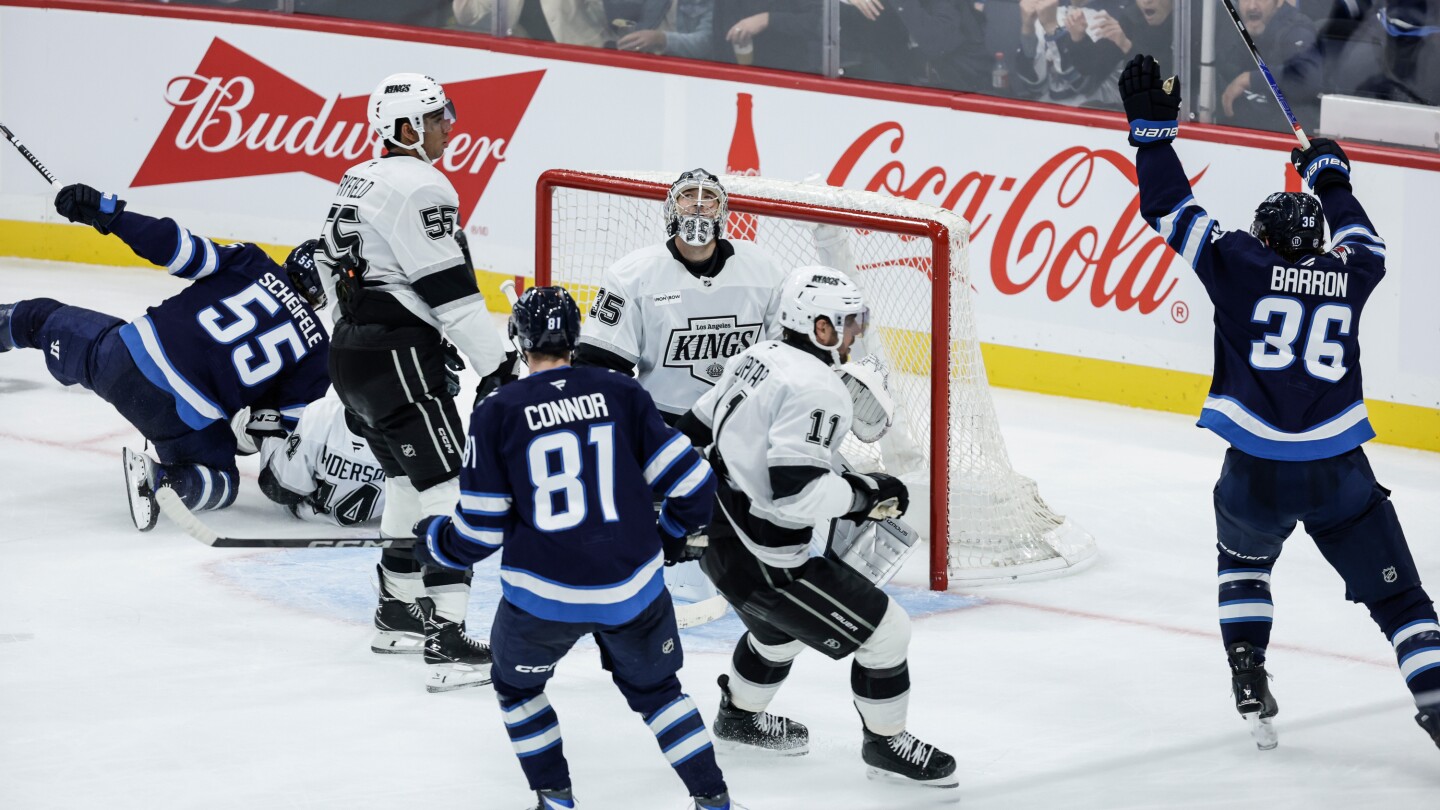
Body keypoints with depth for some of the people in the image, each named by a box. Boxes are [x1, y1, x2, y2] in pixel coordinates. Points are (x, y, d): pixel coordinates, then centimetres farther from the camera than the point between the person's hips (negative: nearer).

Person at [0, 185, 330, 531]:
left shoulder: (252, 263, 7)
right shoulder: (316, 346, 7)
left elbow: (182, 250, -4)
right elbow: (289, 421, 8)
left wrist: (106, 210, -2)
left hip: (127, 357, 3)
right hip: (189, 417, -3)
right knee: (220, 483, 19)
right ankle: (159, 479, -10)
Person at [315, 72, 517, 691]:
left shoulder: (358, 182, 15)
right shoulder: (419, 187, -15)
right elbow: (451, 289, -19)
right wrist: (496, 367, -14)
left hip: (352, 354, 10)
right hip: (398, 361, -10)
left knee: (408, 480, 23)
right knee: (443, 488, -12)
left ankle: (398, 609, 33)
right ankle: (446, 640, -19)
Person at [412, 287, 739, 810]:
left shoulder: (496, 413, -4)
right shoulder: (622, 393, 1)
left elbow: (480, 531, -2)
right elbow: (692, 482, 0)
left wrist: (434, 541, 21)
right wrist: (669, 538, 21)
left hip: (542, 594, -2)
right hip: (632, 586, 2)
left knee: (518, 683, 27)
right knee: (654, 687, 25)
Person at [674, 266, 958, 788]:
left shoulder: (757, 358, 5)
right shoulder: (818, 389, -24)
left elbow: (694, 430, 15)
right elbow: (798, 492, -30)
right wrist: (865, 493, -15)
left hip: (718, 538, 10)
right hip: (764, 562, -10)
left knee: (782, 627, 36)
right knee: (883, 631, 2)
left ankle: (740, 716, 55)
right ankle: (885, 743, 19)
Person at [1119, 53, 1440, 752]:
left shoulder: (1242, 264, 3)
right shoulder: (1348, 274, 10)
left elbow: (1172, 210, 5)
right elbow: (1363, 240, 34)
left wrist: (1152, 128, 12)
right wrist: (1329, 176, 47)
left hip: (1258, 473, 0)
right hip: (1339, 473, 1)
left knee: (1243, 561, 30)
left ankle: (1249, 683, 18)